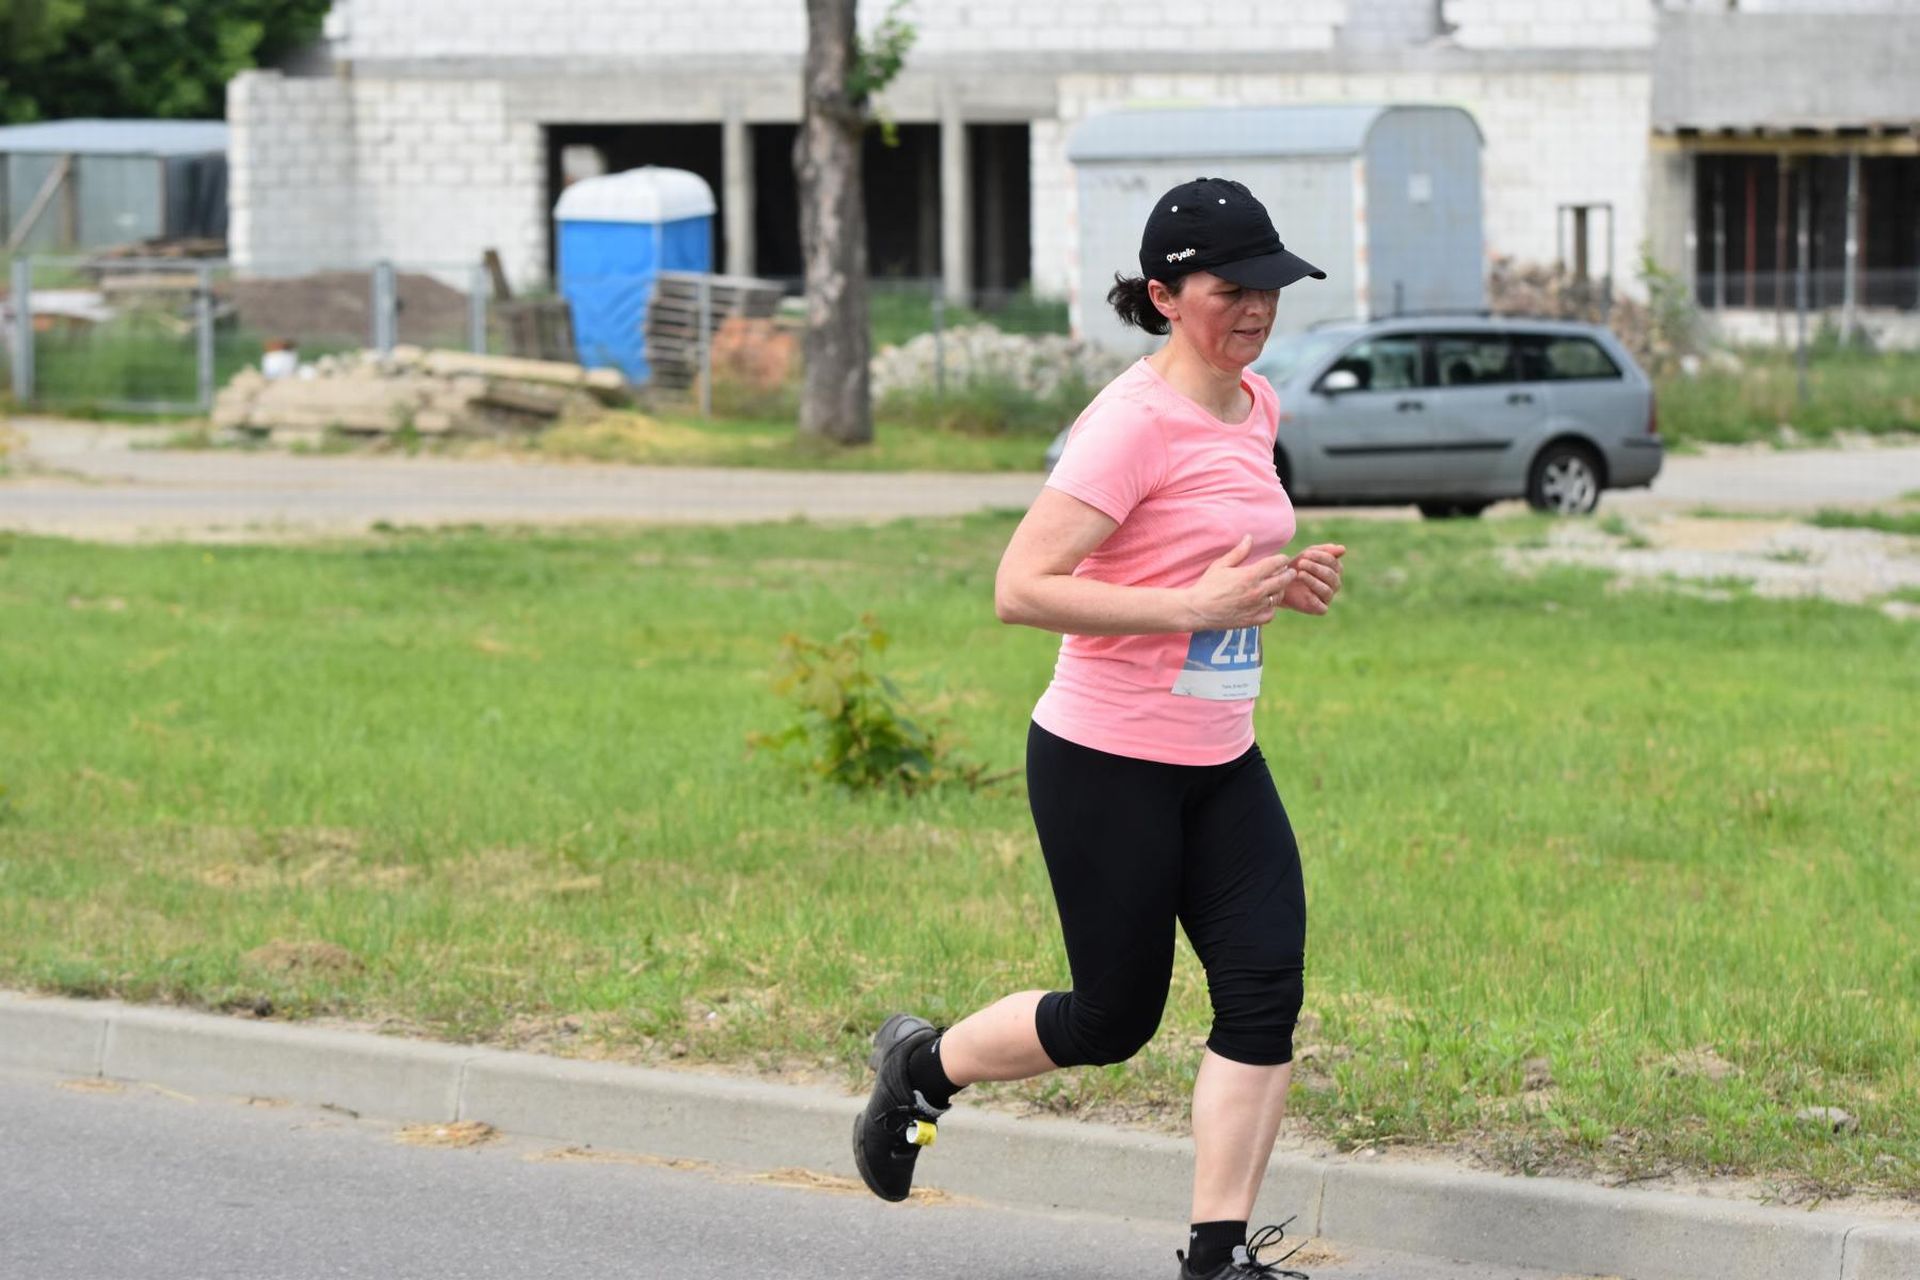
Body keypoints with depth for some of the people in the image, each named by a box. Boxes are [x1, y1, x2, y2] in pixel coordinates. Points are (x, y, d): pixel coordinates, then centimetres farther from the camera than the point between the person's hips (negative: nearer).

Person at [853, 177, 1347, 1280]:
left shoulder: (1255, 408, 8)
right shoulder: (1133, 423, -18)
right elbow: (1022, 589, -24)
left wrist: (1283, 583, 4)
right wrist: (1199, 604, -27)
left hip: (1221, 763, 7)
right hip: (1106, 763, -7)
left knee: (1267, 988, -6)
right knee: (1115, 1019, 4)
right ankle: (921, 1066, 31)